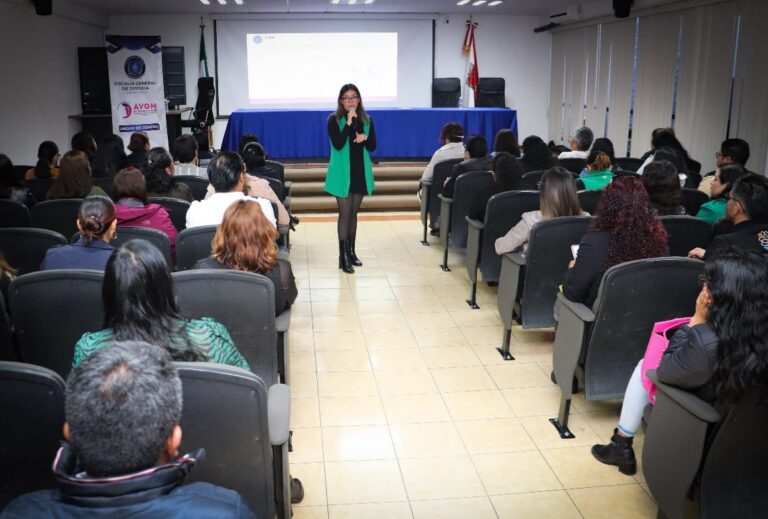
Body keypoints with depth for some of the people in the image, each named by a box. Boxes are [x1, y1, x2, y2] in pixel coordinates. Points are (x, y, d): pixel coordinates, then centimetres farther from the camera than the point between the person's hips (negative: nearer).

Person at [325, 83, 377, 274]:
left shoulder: (367, 120, 5)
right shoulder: (334, 120, -7)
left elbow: (372, 147, 4)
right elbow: (338, 144, -19)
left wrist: (365, 137, -16)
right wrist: (349, 122, -22)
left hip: (360, 171, 4)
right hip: (342, 172, -4)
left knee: (354, 213, 13)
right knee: (345, 214, -5)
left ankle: (351, 251, 23)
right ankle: (343, 257, 0)